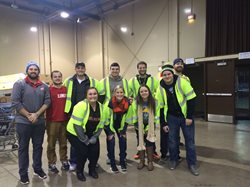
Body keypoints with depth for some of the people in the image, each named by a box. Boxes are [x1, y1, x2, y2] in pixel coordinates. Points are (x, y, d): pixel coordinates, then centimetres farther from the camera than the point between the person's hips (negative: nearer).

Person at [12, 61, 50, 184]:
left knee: (38, 146, 14)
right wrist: (28, 116, -13)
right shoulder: (19, 84, -5)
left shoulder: (44, 86, 5)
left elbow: (47, 102, -1)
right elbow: (15, 102, -11)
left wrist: (36, 114, -13)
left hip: (40, 122, 3)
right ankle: (23, 173, 22)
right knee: (23, 148, 9)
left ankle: (37, 169, 31)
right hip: (23, 122, -3)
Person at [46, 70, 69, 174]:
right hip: (52, 121, -3)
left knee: (63, 143, 14)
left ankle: (64, 161, 26)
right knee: (51, 144, 7)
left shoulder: (66, 89, 5)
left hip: (64, 120, 4)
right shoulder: (48, 90, -6)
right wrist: (46, 118, -11)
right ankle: (51, 163, 19)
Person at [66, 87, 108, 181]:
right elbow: (77, 125, -25)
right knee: (82, 152, -14)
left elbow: (101, 125, 0)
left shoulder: (102, 108, -6)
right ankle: (79, 172, 16)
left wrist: (94, 137, -9)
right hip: (75, 133, -5)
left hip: (91, 134, 5)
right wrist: (84, 140, -20)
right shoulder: (81, 106, -25)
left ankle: (92, 170, 24)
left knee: (95, 151, -5)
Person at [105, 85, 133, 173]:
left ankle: (123, 162, 16)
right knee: (111, 141, -11)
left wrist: (123, 131, -5)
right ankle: (112, 163, 6)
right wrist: (110, 132, -15)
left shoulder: (127, 103, -15)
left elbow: (127, 119, -4)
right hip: (110, 126, -3)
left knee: (123, 140, -3)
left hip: (121, 126, 3)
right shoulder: (110, 103, -25)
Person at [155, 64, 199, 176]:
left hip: (186, 116, -2)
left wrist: (189, 117, -15)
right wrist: (164, 123, 2)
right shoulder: (160, 88, -5)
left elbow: (191, 99, -14)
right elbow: (161, 107, 1)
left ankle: (192, 164, 21)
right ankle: (173, 160, 30)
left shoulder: (182, 82, -15)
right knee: (172, 140, 8)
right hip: (171, 117, 2)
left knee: (189, 140, 5)